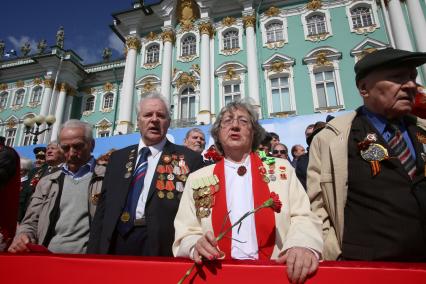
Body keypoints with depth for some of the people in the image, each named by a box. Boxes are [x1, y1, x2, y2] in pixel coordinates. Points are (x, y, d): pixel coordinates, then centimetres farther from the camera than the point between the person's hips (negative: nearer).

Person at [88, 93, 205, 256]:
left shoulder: (189, 159, -4)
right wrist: (94, 249, 5)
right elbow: (104, 207, 11)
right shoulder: (118, 158, 11)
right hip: (114, 243, 4)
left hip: (159, 247, -3)